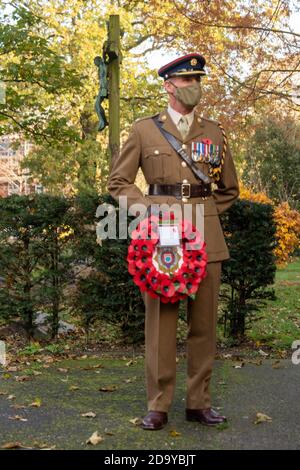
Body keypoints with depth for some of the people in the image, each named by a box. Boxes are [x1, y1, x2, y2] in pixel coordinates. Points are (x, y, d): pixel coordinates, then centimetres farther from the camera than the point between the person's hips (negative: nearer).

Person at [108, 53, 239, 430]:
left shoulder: (214, 133, 12)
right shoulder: (144, 130, 6)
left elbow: (229, 189, 20)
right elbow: (118, 181, 8)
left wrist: (203, 212, 7)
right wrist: (147, 207, -5)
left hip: (206, 236, 2)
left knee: (204, 321, 5)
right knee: (160, 321, 0)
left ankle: (199, 402, 17)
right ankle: (158, 406, 10)